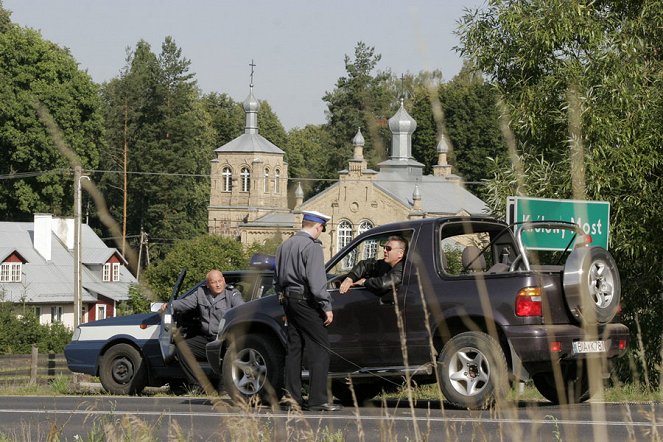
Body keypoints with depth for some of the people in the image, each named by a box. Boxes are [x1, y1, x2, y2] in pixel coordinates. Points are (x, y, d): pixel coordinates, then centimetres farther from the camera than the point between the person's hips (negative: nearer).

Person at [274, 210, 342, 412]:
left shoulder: (285, 245, 15)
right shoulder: (312, 247, -12)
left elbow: (277, 279, 21)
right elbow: (316, 281, -19)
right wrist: (326, 306, -16)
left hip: (289, 300, 9)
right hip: (306, 302, -9)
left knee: (294, 348, 10)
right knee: (319, 348, -6)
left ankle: (293, 397, 8)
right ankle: (318, 399, -12)